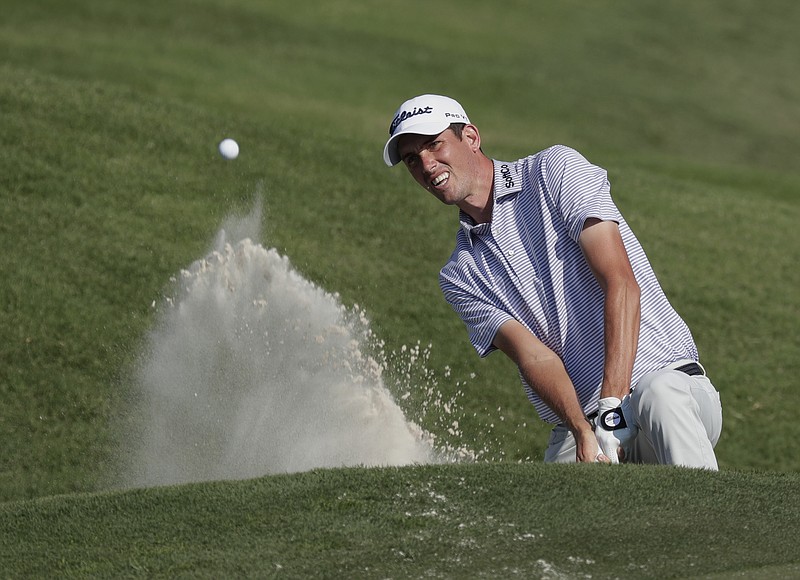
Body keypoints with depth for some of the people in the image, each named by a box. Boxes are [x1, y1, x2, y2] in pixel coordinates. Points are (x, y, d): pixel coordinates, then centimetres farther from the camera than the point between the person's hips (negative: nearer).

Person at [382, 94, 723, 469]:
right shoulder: (459, 277, 13)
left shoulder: (555, 171, 0)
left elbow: (622, 285, -12)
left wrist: (611, 408, -23)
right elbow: (532, 354, -3)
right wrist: (584, 432, -24)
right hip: (577, 427, 4)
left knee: (657, 395, -38)